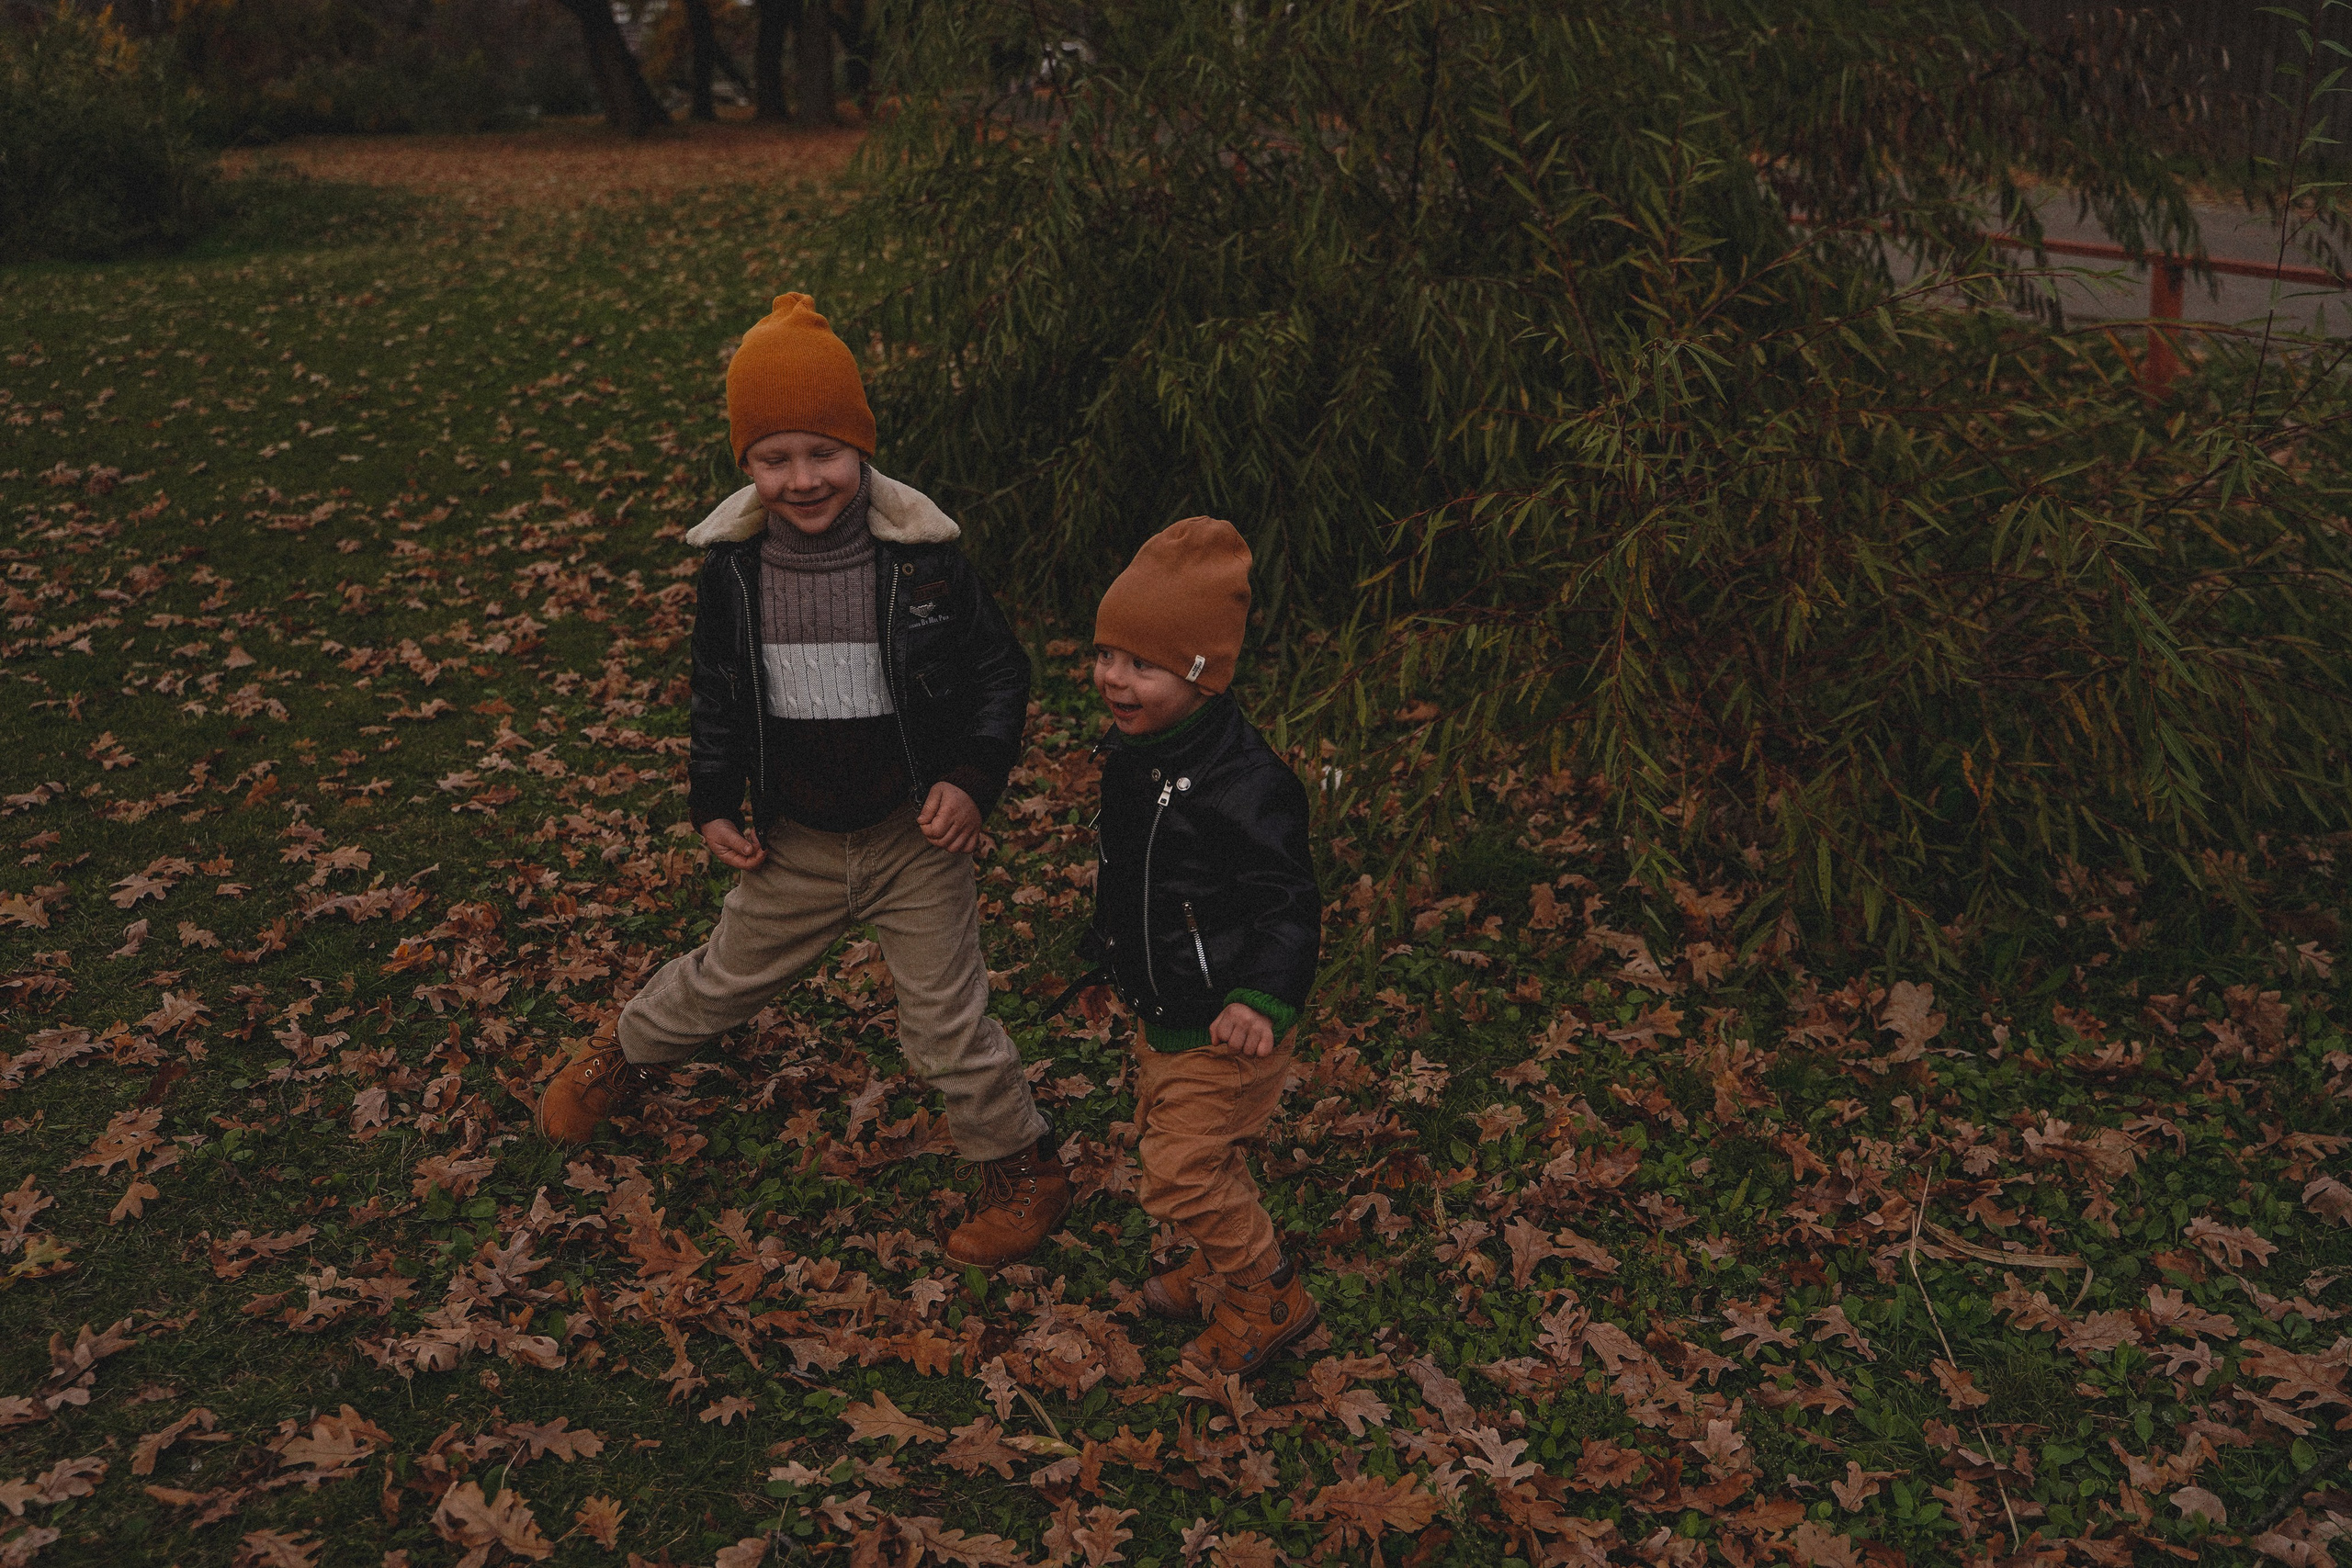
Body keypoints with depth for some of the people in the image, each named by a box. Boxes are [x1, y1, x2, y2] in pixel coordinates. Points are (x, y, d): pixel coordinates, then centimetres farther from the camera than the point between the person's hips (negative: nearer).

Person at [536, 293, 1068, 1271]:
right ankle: (627, 1056, 52)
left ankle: (1023, 1167, 25)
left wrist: (972, 779, -18)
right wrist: (712, 804, 1)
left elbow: (998, 674, -6)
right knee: (724, 979, 22)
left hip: (914, 835, -3)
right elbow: (717, 691, 7)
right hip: (795, 842, 3)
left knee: (946, 1025, 3)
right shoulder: (733, 567, -8)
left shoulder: (921, 558, -16)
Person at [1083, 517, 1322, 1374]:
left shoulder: (1239, 782, -31)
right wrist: (1111, 942, 28)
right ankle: (1225, 1266, 46)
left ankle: (1269, 1297, 21)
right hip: (1160, 1012, 9)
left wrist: (1263, 999, -42)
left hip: (1222, 1024, -9)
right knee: (1167, 1144, 23)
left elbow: (1288, 902, -28)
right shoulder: (1132, 750, -2)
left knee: (1182, 1172, -2)